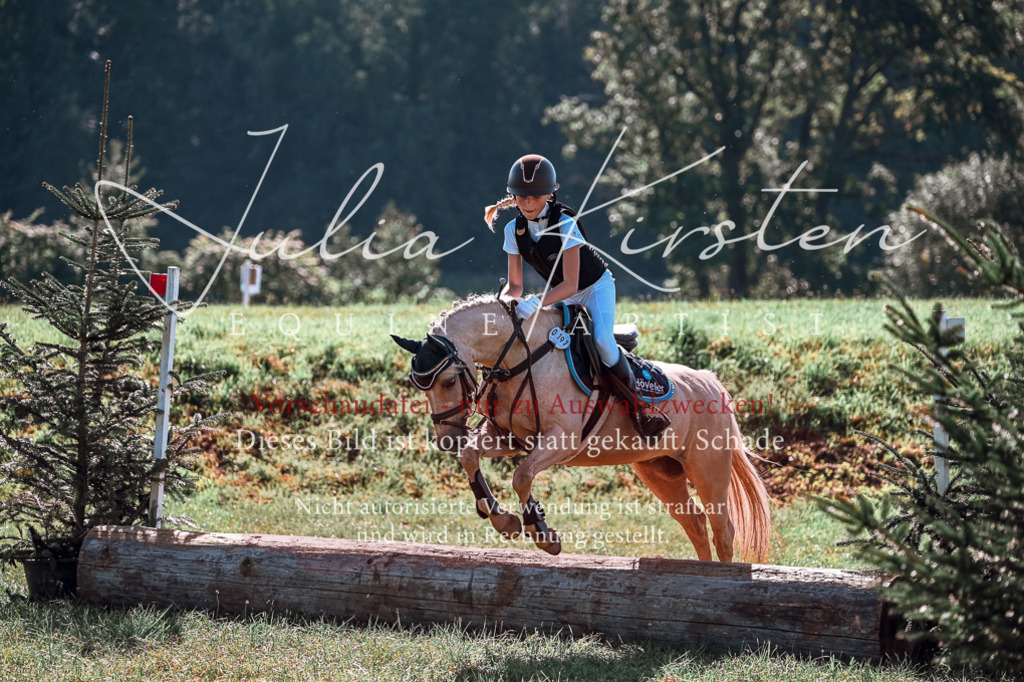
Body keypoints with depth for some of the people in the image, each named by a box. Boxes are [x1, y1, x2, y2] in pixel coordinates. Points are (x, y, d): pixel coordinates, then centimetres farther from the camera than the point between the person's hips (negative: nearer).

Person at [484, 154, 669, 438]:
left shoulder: (564, 224, -29)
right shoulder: (514, 230, -12)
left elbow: (570, 284, -32)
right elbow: (515, 286, -7)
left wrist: (537, 302, -48)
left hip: (596, 286, -6)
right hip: (563, 295, 6)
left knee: (602, 340, -30)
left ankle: (636, 406, -17)